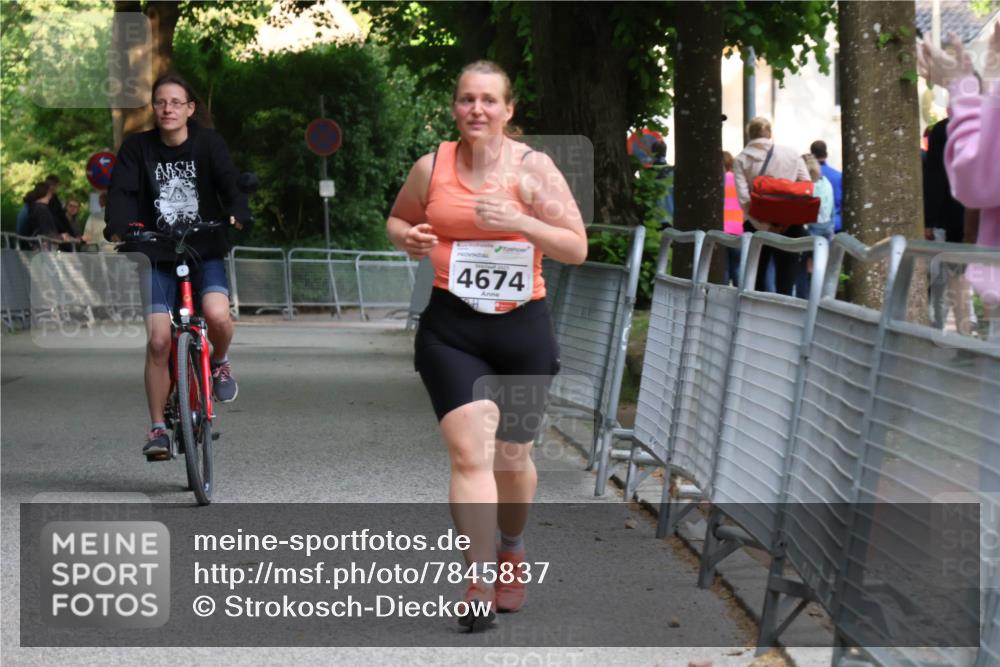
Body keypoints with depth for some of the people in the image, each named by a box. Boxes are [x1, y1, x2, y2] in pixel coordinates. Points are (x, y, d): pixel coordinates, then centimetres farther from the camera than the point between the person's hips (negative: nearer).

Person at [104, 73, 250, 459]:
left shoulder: (208, 143, -2)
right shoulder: (138, 148, 0)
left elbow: (228, 181, -15)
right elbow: (122, 192, -10)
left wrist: (237, 215, -35)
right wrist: (116, 230, -30)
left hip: (206, 251, -1)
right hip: (159, 255, 1)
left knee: (217, 314, -28)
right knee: (158, 340, -8)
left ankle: (220, 362, 7)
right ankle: (157, 428, 4)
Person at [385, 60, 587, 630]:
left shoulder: (532, 168, -4)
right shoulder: (432, 167, 2)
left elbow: (577, 247, -5)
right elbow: (398, 218, 20)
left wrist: (519, 221, -20)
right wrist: (408, 238, -4)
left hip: (522, 326, 0)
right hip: (451, 328, 0)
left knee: (512, 457, 14)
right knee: (470, 453, -14)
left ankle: (512, 550, 42)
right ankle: (481, 585, -15)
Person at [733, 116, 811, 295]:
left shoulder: (741, 160, 1)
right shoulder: (791, 154, 4)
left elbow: (744, 199, -10)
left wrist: (764, 226, -12)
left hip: (757, 225, 0)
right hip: (790, 224, 0)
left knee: (756, 281, 12)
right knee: (785, 281, 1)